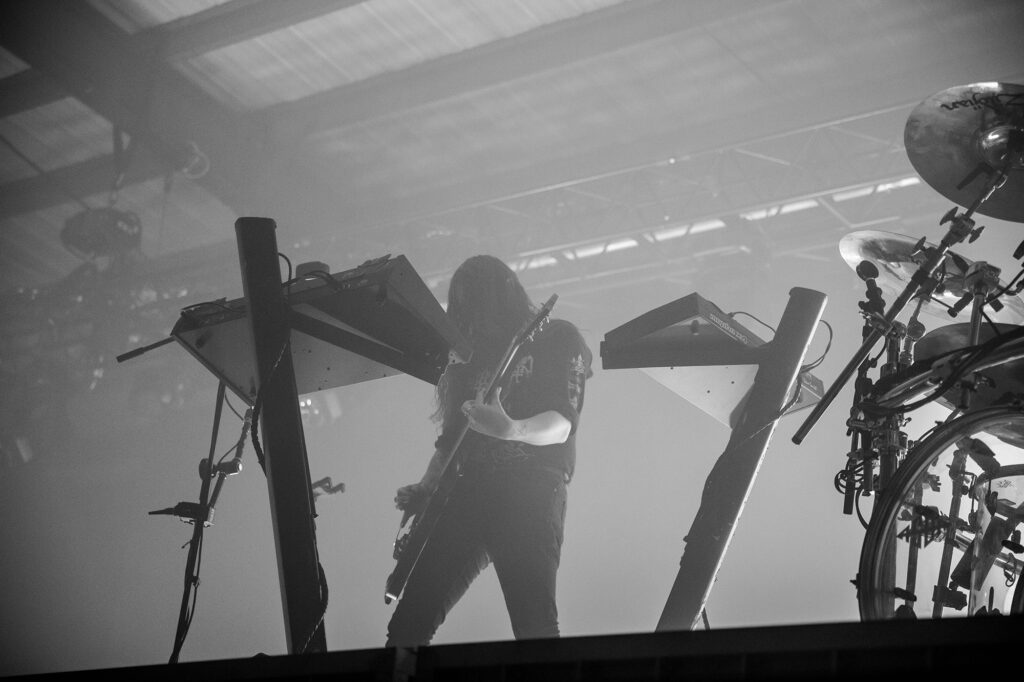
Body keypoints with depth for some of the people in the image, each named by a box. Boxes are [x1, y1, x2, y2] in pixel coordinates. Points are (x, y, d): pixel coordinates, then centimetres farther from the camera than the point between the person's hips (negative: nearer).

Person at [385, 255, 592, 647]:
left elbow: (561, 425, -6)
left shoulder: (557, 338, 8)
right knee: (409, 624, -6)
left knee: (535, 626, -20)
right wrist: (424, 490, 11)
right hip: (467, 492, 6)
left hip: (530, 487, -5)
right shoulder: (473, 353, 25)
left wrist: (511, 429, -26)